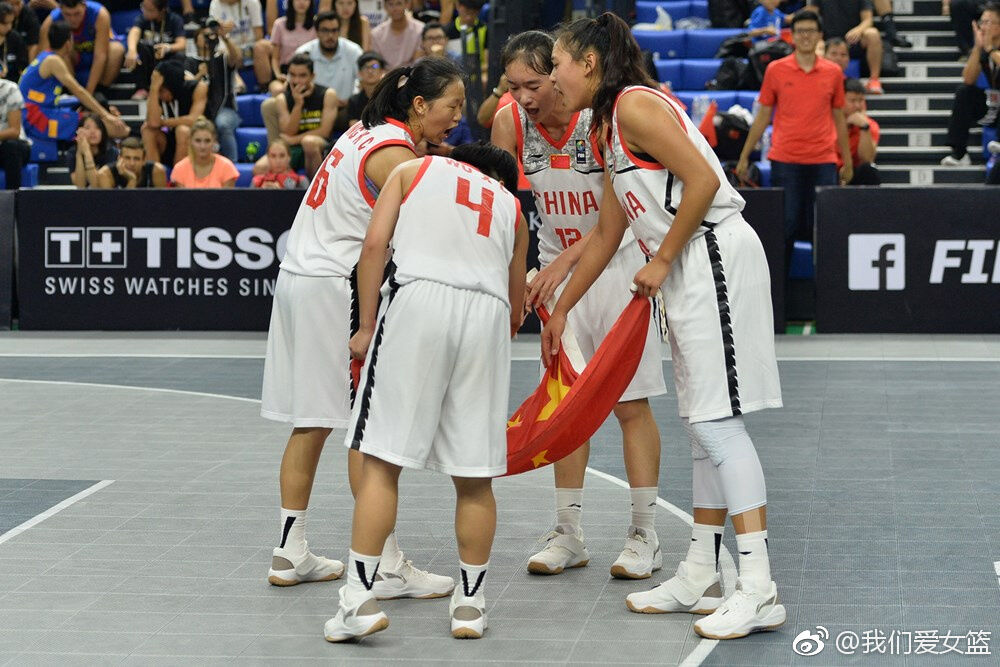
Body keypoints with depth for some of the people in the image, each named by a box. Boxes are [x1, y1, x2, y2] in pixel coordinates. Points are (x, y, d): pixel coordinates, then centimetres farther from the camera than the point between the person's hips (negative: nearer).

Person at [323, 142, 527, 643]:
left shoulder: (414, 169, 23)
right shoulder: (511, 206, 30)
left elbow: (375, 244, 7)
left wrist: (367, 326, 7)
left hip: (420, 297, -2)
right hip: (488, 312, 2)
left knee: (382, 459, 0)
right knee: (474, 475, 9)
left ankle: (360, 597, -4)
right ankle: (470, 602, 17)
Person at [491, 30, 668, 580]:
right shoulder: (510, 123, -11)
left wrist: (565, 261, -35)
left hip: (617, 261, -4)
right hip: (558, 269, 4)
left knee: (630, 403, -3)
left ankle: (644, 536, 4)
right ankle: (568, 535, 12)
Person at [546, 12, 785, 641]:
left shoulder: (636, 104, -10)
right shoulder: (613, 127, 20)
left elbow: (703, 182, -19)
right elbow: (606, 236, 27)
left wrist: (662, 261, -11)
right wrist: (560, 310, 31)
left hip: (715, 255, -10)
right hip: (688, 274, 10)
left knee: (717, 422, -12)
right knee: (704, 428, 12)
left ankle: (759, 590, -13)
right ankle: (700, 577, 17)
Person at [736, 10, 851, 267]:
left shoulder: (833, 72, 7)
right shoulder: (776, 70, 4)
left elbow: (838, 119, 13)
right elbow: (763, 117, 9)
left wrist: (848, 162, 12)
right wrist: (744, 156, 6)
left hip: (823, 161, 1)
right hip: (785, 161, -1)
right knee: (786, 224, -1)